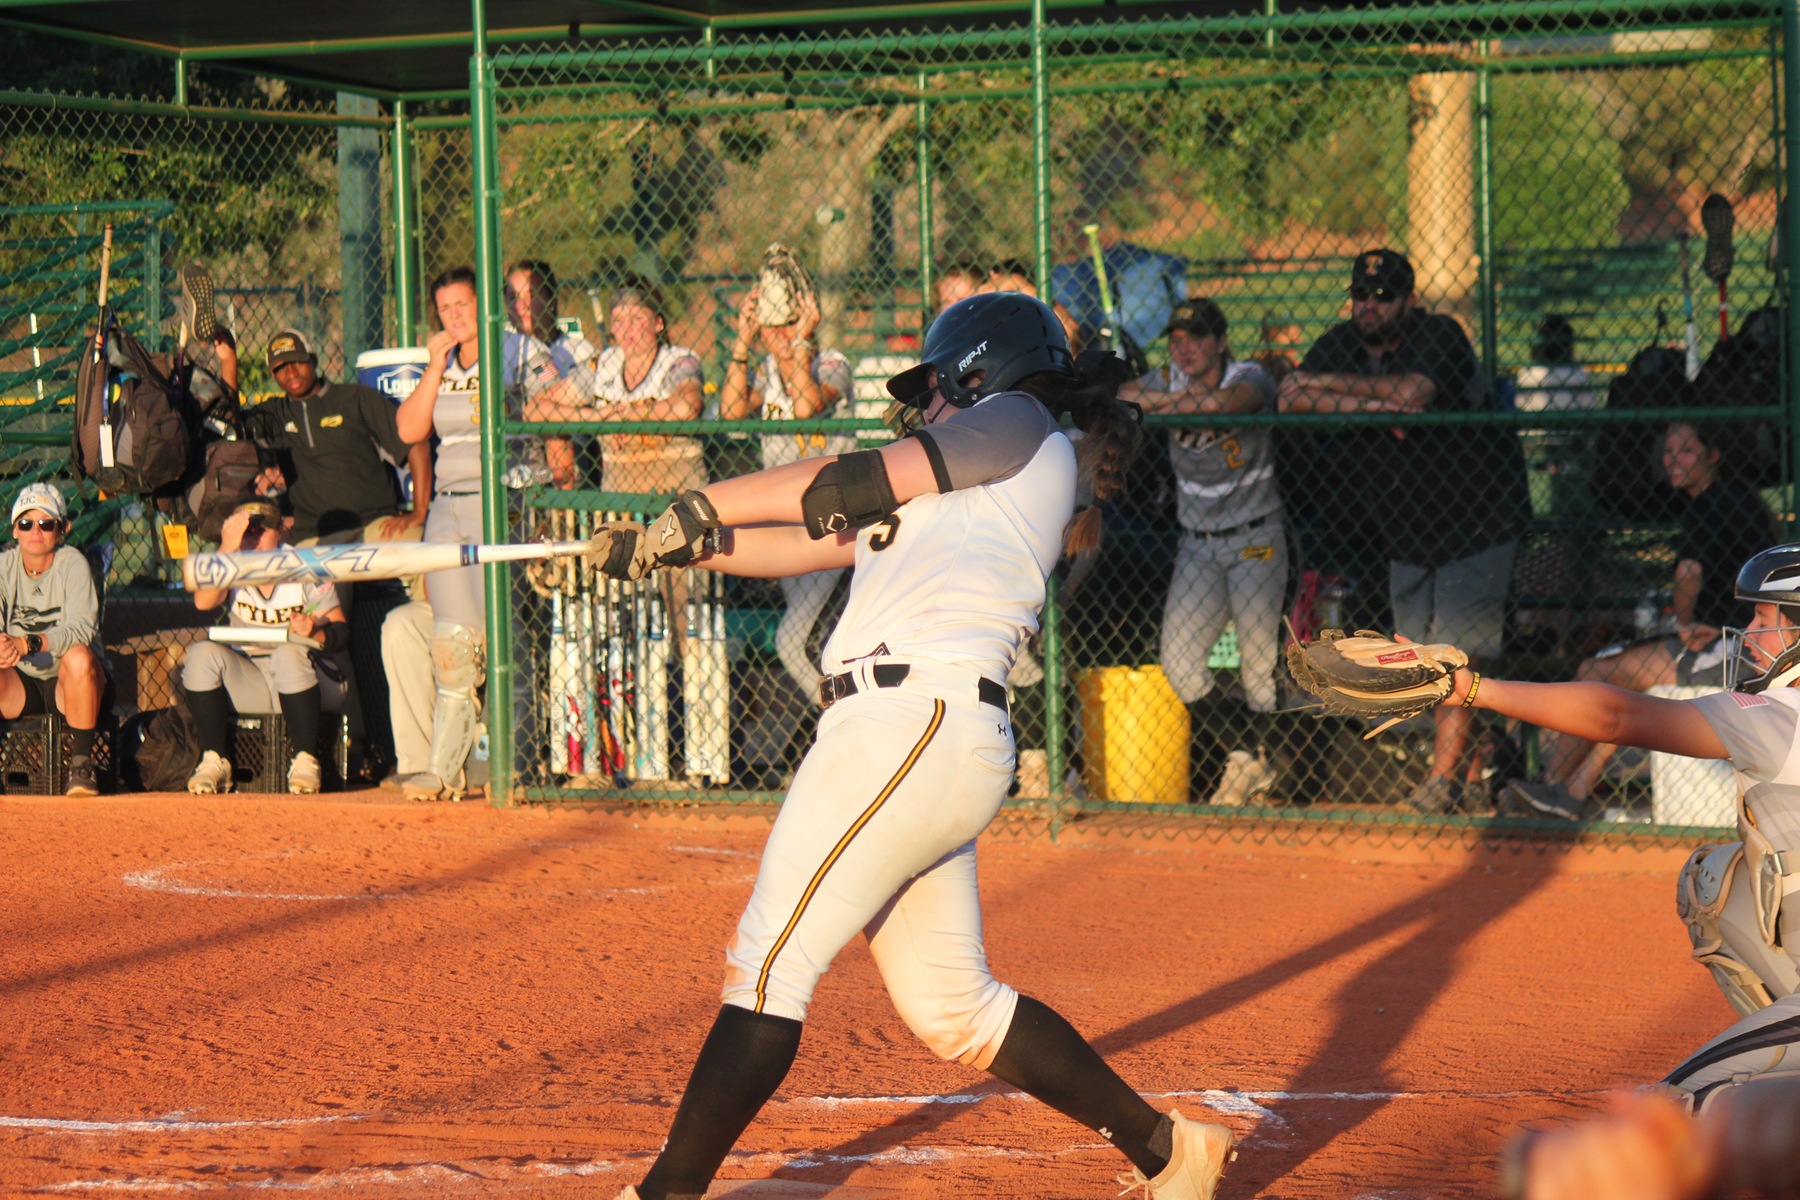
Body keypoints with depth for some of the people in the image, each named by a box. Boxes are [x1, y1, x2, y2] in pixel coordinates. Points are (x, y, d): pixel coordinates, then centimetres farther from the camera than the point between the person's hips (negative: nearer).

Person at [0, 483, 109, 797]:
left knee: (78, 656, -36)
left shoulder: (72, 564, -9)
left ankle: (82, 764, -24)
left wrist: (27, 644, -39)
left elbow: (81, 630, -23)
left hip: (73, 684, -2)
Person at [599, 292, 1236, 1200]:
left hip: (914, 723, -10)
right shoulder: (955, 490, 28)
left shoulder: (1017, 425, 4)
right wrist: (679, 546, 18)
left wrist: (701, 508, 5)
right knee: (952, 1008, 12)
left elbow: (852, 484, -2)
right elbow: (815, 541, 26)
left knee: (768, 961, -10)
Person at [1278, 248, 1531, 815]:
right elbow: (1292, 401, -14)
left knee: (1458, 649, -11)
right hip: (1405, 530, 6)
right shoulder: (1340, 345, 1)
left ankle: (1443, 779, -8)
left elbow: (1413, 392, -35)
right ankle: (1472, 780, 12)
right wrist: (1371, 406, -27)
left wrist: (1326, 383, -24)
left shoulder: (1438, 336, -16)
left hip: (1478, 518, -6)